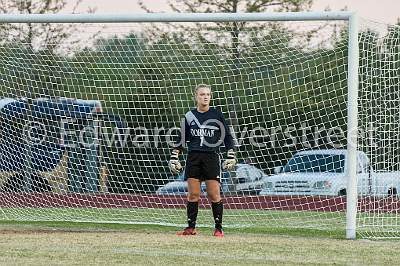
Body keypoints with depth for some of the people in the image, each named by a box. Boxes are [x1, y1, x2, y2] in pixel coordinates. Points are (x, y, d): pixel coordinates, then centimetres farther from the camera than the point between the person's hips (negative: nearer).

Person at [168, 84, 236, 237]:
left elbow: (227, 137, 6)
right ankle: (191, 227, 7)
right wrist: (174, 157, 9)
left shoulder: (216, 114, 3)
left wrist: (231, 157, -1)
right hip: (193, 158, 2)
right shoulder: (190, 116, 9)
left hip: (211, 157, -2)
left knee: (214, 194, -6)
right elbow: (181, 139, 14)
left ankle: (218, 228, 2)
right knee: (193, 194, -1)